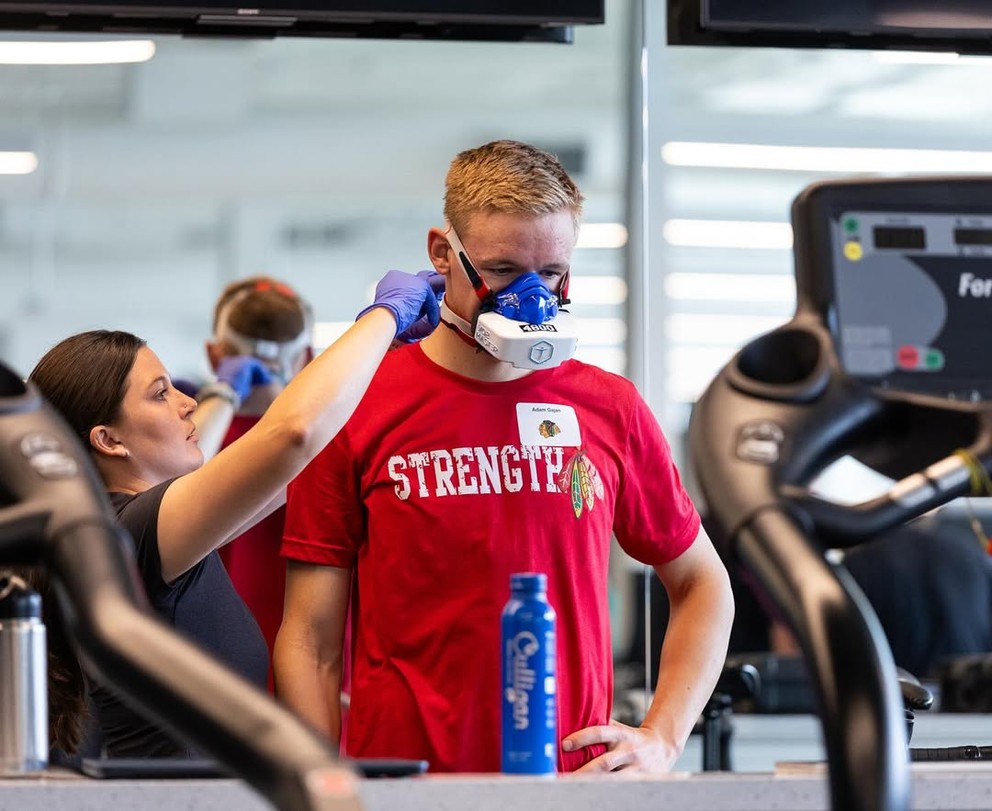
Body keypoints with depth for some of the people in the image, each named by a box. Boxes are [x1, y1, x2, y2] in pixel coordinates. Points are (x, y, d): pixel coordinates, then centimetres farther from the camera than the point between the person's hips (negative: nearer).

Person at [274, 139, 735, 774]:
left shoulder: (610, 410, 10)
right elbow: (310, 643, 4)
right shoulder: (362, 411, 3)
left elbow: (703, 584, 21)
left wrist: (660, 740, 7)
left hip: (577, 784, 2)